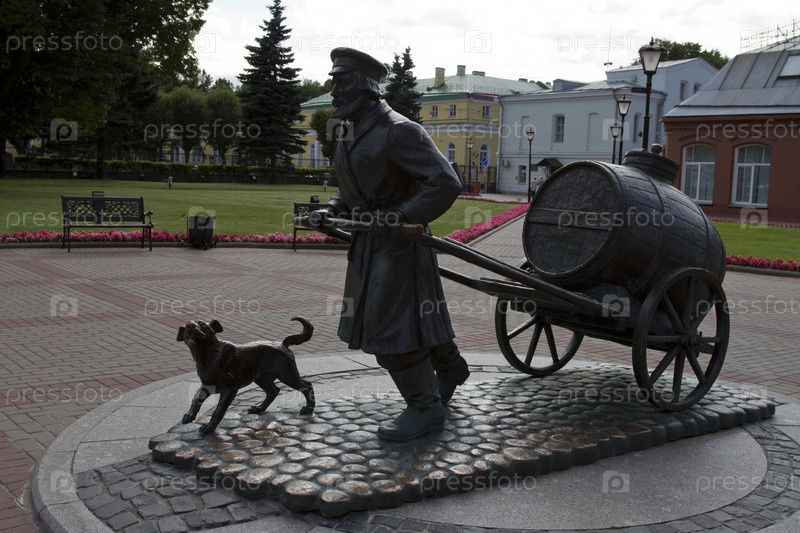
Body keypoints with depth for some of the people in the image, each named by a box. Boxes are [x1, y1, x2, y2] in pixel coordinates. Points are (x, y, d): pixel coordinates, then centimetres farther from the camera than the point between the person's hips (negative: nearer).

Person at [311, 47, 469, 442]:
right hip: (368, 242, 9)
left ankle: (425, 407, 10)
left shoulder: (398, 132, -19)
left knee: (393, 324, -5)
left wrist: (400, 215, -25)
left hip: (399, 244, -9)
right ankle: (450, 368, 42)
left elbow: (446, 183, -24)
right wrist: (333, 210, 4)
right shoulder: (348, 134, 10)